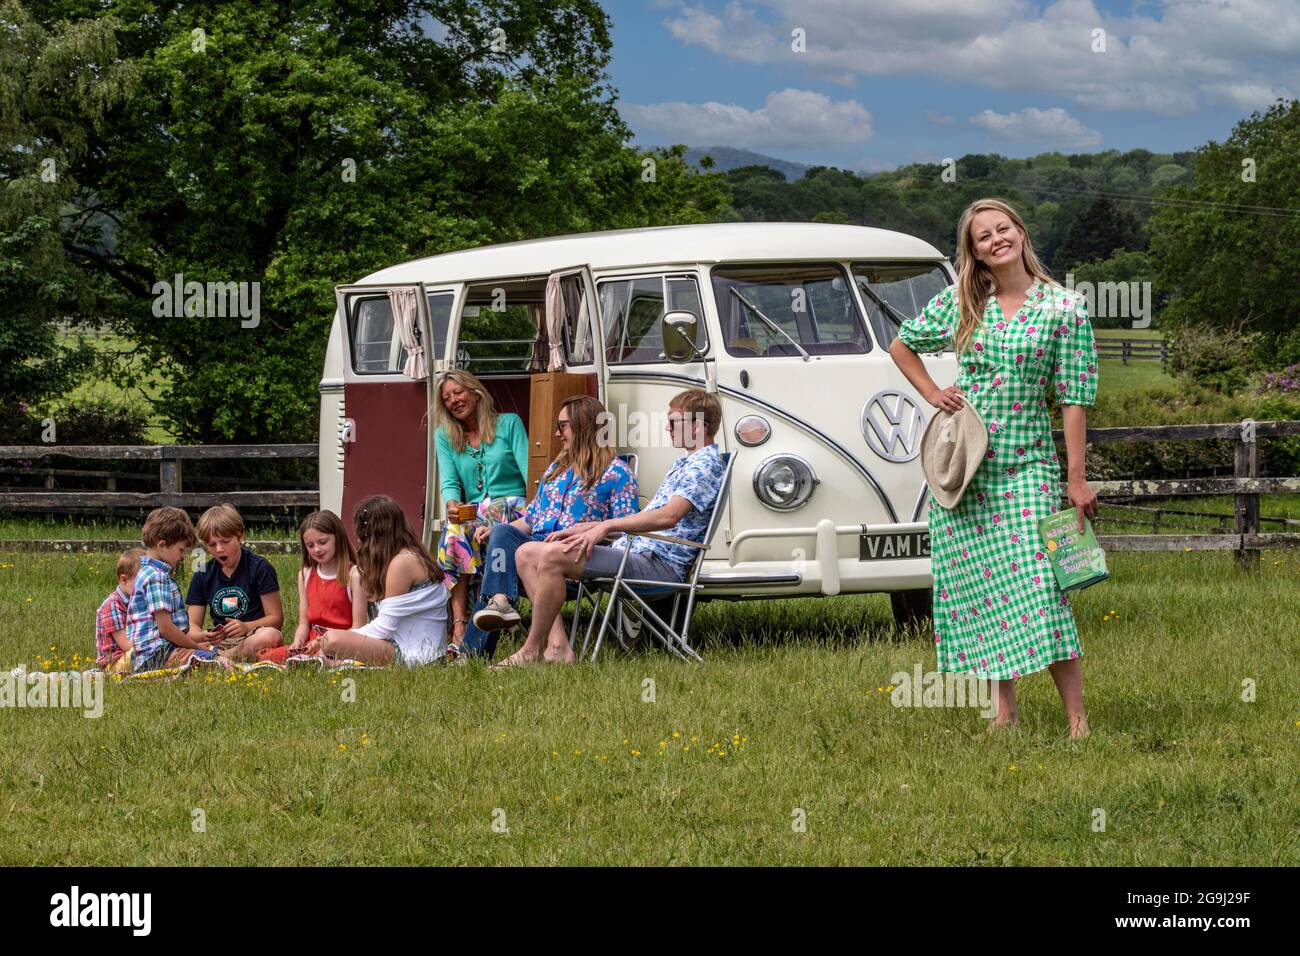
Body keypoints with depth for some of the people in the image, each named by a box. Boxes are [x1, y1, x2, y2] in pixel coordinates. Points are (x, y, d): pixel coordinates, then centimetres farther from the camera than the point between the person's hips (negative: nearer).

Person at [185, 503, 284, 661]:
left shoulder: (259, 568, 0)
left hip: (251, 637, -2)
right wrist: (202, 636, -17)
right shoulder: (203, 575, 12)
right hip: (218, 641, 2)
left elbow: (276, 618, -3)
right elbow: (193, 624, 8)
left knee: (272, 636, -38)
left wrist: (246, 627, -21)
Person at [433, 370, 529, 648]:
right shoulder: (445, 437, 16)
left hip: (514, 510, -2)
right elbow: (449, 481, 2)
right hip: (472, 515, 2)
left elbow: (528, 471, -3)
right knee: (454, 531, -34)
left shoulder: (509, 423, 8)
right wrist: (452, 504, -22)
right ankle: (459, 626, -43)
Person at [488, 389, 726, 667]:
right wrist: (585, 528, 17)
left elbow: (669, 516, -22)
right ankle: (557, 646, -10)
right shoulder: (684, 464, 26)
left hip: (660, 565, -11)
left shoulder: (706, 464, -7)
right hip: (632, 550, 11)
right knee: (527, 553, 3)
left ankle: (532, 651, -19)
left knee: (553, 555, -27)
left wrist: (607, 525, -23)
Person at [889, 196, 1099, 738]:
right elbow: (901, 345, 24)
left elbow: (1074, 399, -3)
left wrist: (1077, 479, -6)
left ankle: (1077, 719, -14)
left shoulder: (1064, 308, -2)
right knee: (977, 583, 4)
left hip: (1026, 464, -4)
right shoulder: (960, 303, 7)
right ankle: (1004, 711, 12)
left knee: (1040, 582, -15)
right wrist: (933, 395, 9)